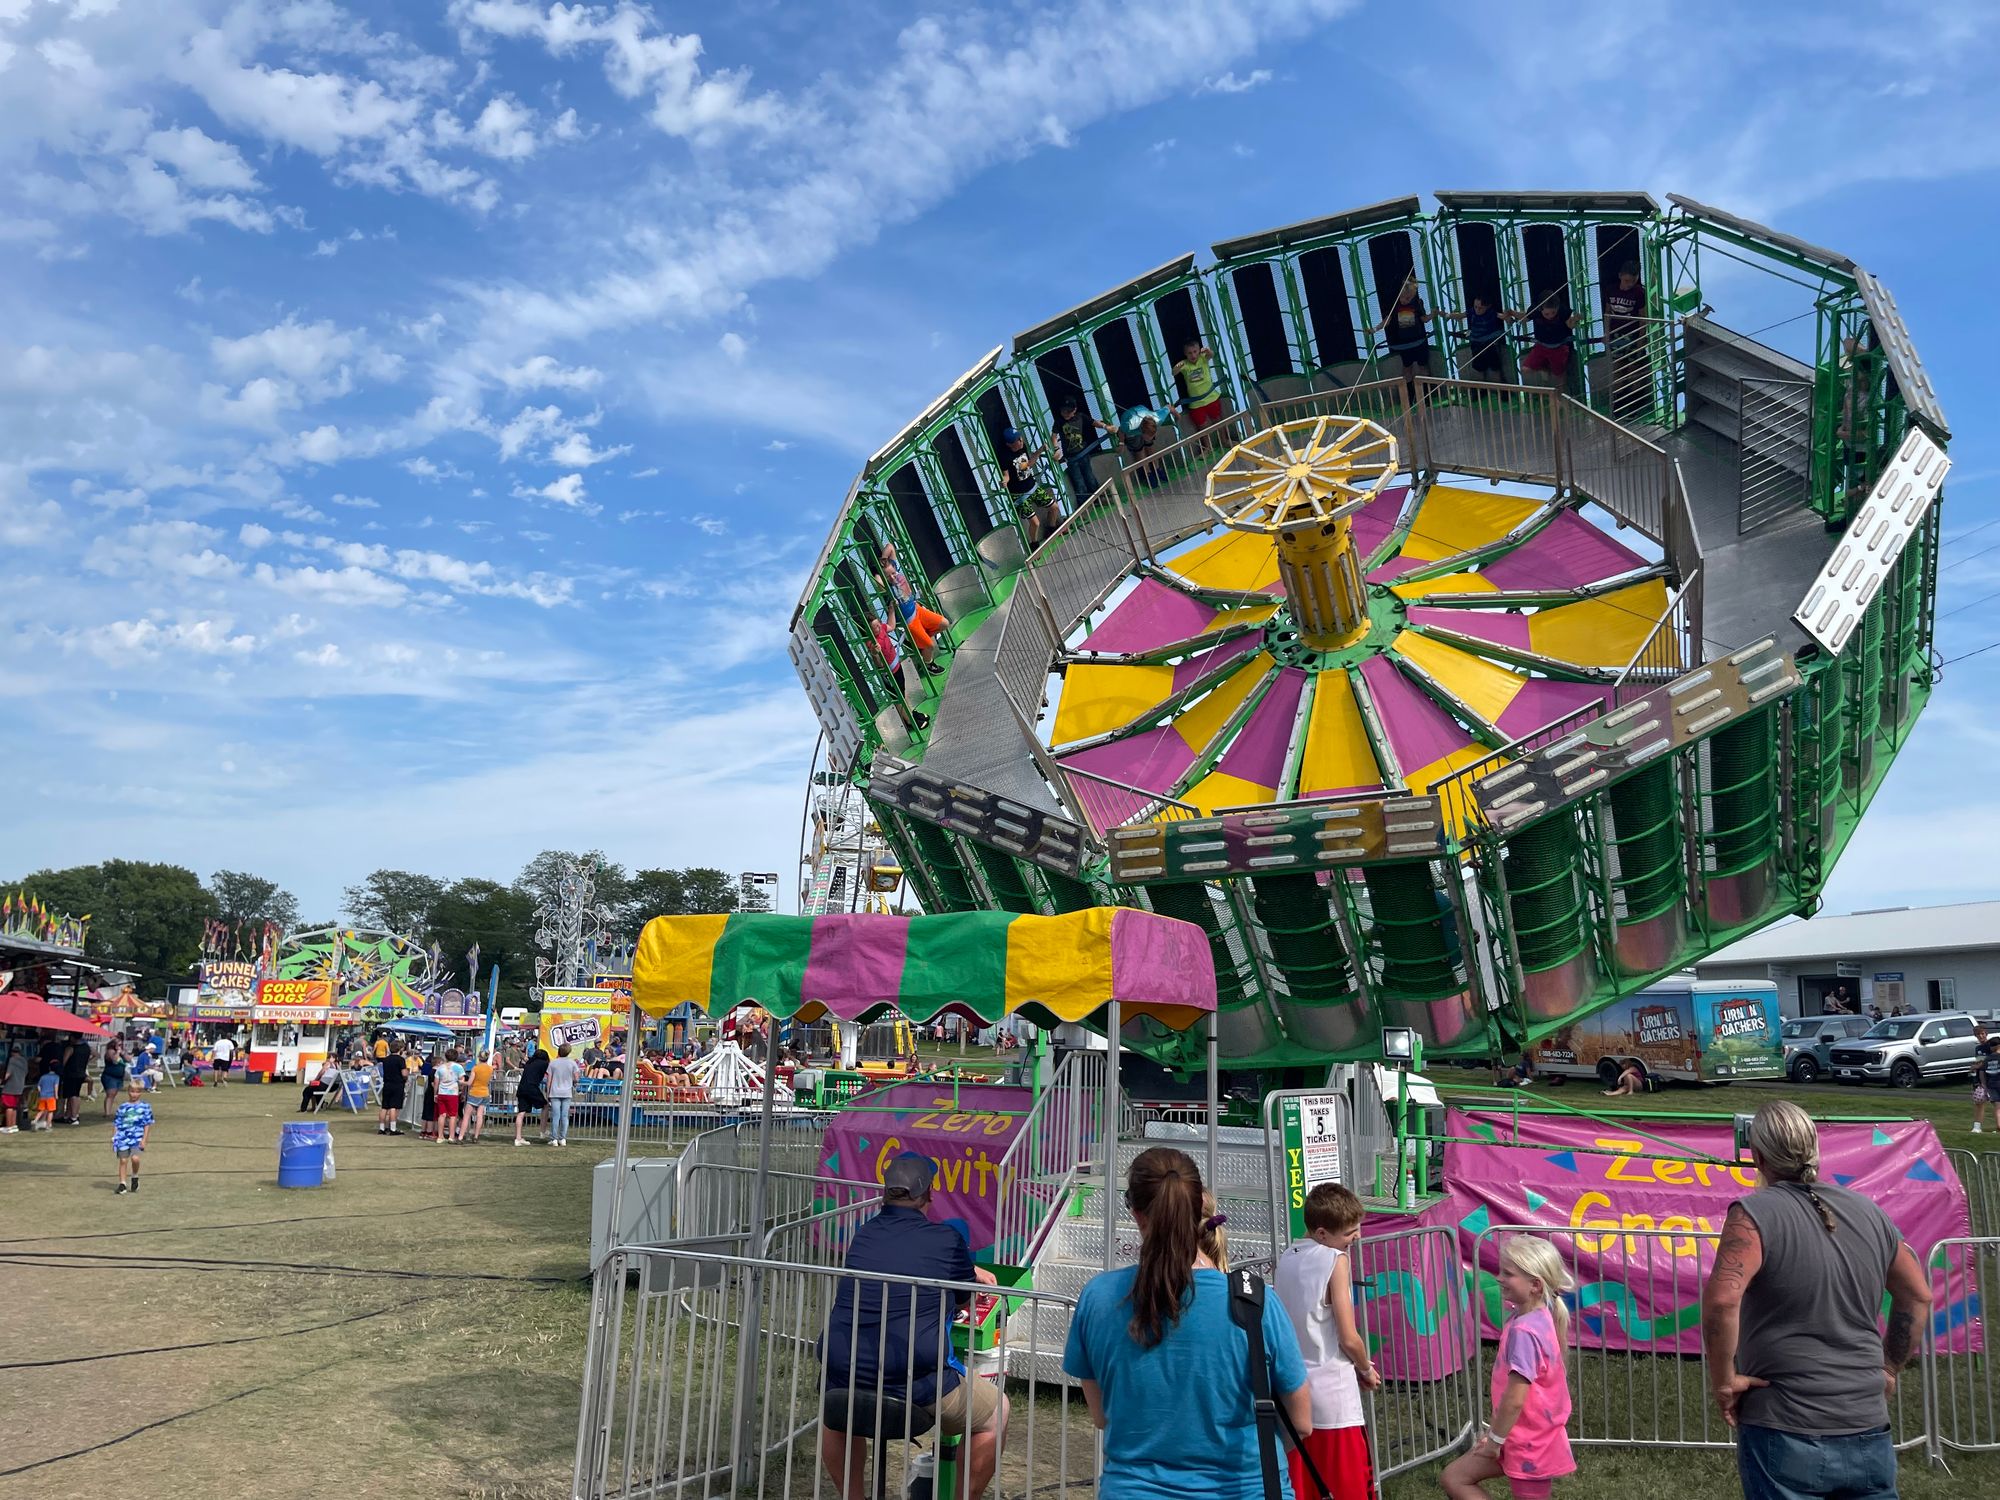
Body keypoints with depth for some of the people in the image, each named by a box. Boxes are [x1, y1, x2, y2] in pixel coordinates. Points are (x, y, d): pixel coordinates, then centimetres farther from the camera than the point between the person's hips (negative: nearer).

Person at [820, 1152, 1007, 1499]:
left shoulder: (864, 1235, 12)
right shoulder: (948, 1240, -3)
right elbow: (964, 1300, 14)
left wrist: (969, 1271, 43)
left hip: (844, 1377, 5)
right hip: (916, 1386, -4)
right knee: (996, 1412, 21)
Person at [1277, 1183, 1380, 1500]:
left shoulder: (1285, 1260, 6)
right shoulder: (1335, 1260, -12)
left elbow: (1293, 1324, 10)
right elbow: (1349, 1338, -13)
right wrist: (1366, 1369, 8)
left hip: (1293, 1389, 6)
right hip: (1332, 1393, -6)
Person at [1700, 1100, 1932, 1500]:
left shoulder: (1756, 1214, -15)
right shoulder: (1867, 1211, 5)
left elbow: (1721, 1300, -28)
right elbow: (1918, 1296, 17)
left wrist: (1724, 1380, -15)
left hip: (1786, 1434, -5)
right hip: (1869, 1430, 5)